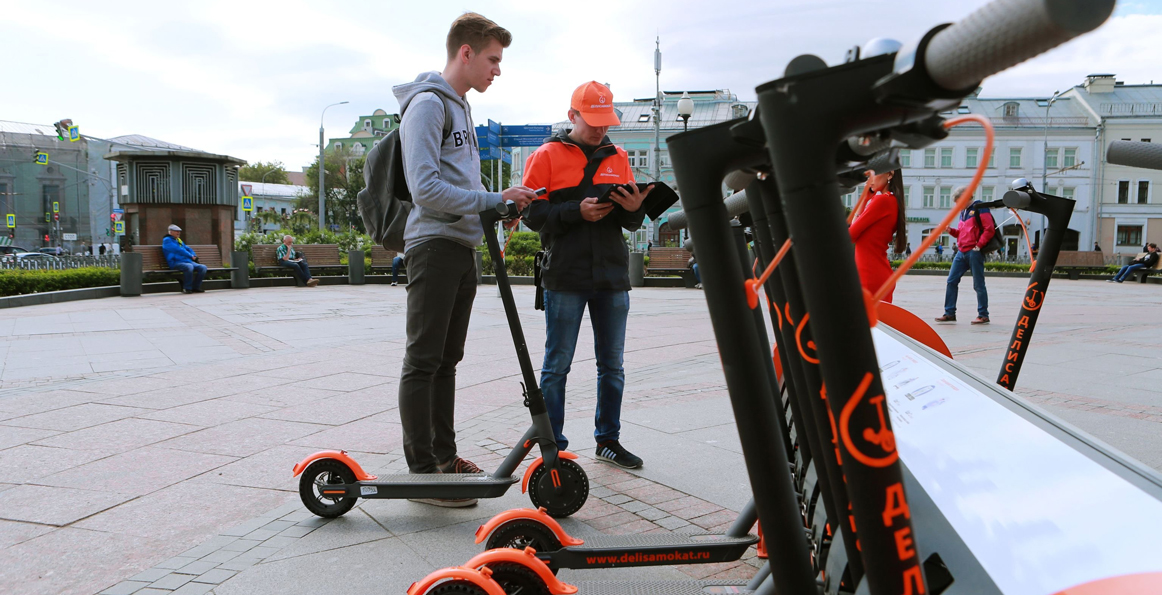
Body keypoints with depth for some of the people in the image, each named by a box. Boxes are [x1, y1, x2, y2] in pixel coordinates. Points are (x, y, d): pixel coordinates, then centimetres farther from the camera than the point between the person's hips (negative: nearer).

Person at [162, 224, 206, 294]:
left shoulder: (179, 240, 27)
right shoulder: (167, 240, 0)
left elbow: (188, 249, 28)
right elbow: (178, 250, -12)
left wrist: (194, 256, 5)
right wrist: (191, 256, -9)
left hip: (187, 261, 8)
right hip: (176, 263, -8)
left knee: (203, 267, -14)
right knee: (189, 267, -39)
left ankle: (196, 287, -7)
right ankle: (187, 288, -25)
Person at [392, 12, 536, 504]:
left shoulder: (460, 107, 21)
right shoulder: (428, 103, -9)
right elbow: (427, 188, -19)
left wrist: (502, 205, 10)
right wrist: (494, 200, -16)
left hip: (462, 247, 9)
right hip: (434, 244, -9)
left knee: (446, 359, 13)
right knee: (424, 360, -6)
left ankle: (444, 457, 22)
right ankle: (422, 469, -1)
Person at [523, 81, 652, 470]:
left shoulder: (618, 158, 14)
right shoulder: (547, 156, 2)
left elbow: (632, 224, 15)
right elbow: (532, 214, -5)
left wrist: (633, 208, -9)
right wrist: (578, 211, -18)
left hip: (612, 278, 5)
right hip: (565, 277, -4)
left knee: (612, 365, 10)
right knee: (557, 365, 1)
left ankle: (608, 440, 23)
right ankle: (553, 446, 11)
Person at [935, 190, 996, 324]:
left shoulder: (979, 208, -7)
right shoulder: (963, 211, 19)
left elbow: (989, 229, -13)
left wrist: (978, 245, -16)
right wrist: (951, 230, 6)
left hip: (974, 252, -8)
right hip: (961, 252, 8)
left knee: (978, 284, -1)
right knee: (951, 281, 4)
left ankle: (983, 315, 7)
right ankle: (950, 313, 9)